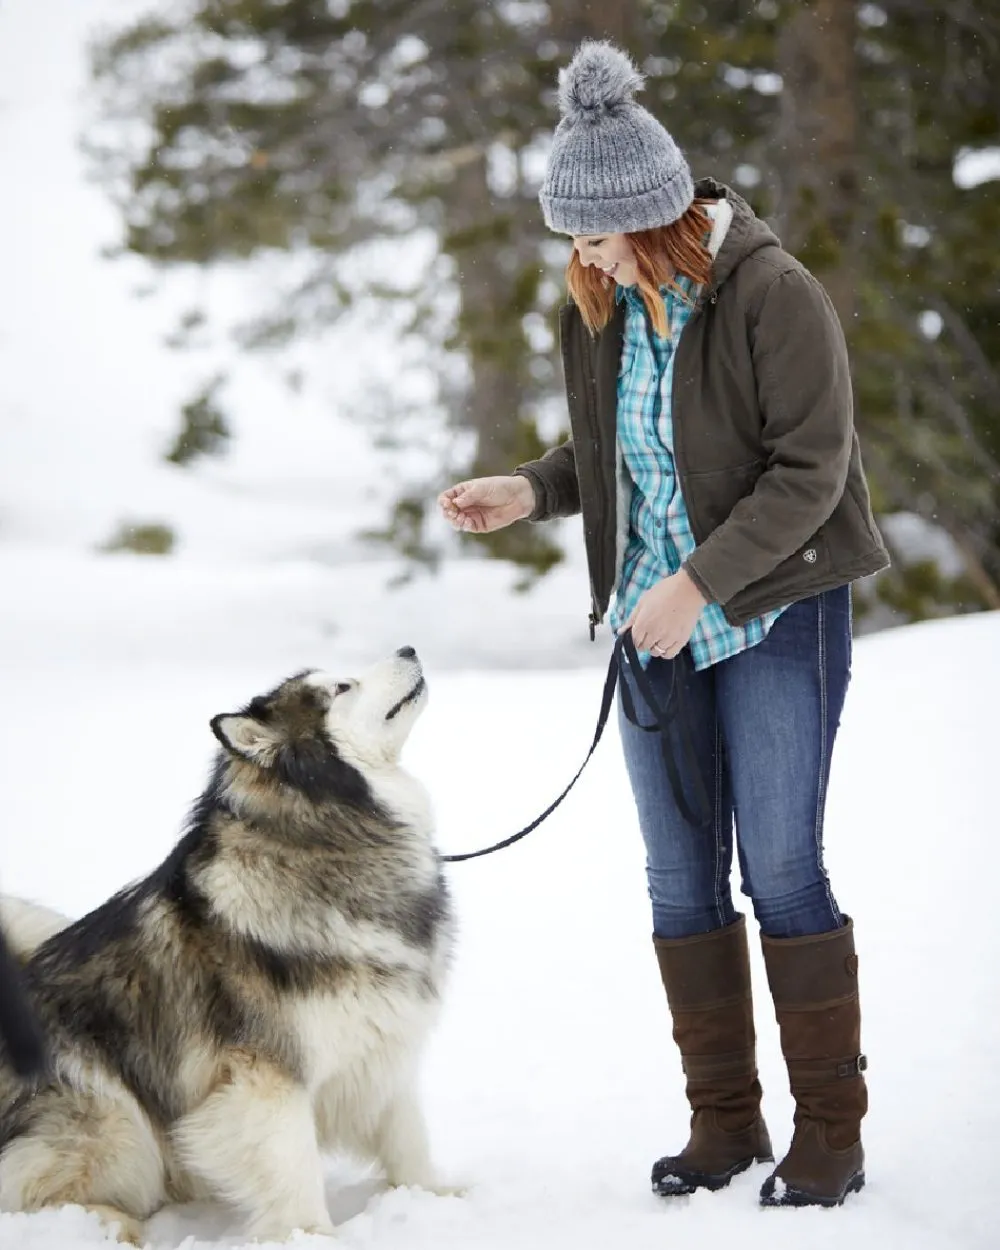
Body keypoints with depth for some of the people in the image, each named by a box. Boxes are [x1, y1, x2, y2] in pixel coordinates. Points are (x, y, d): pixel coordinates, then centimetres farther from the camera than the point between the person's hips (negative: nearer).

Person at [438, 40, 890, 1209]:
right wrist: (529, 490, -2)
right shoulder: (595, 309, 3)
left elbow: (809, 471, -17)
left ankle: (831, 1132, 6)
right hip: (656, 625, 6)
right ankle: (725, 1123, 16)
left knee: (781, 869, -6)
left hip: (777, 611, -6)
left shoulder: (772, 291, -16)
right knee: (681, 880, 6)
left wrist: (702, 584, -21)